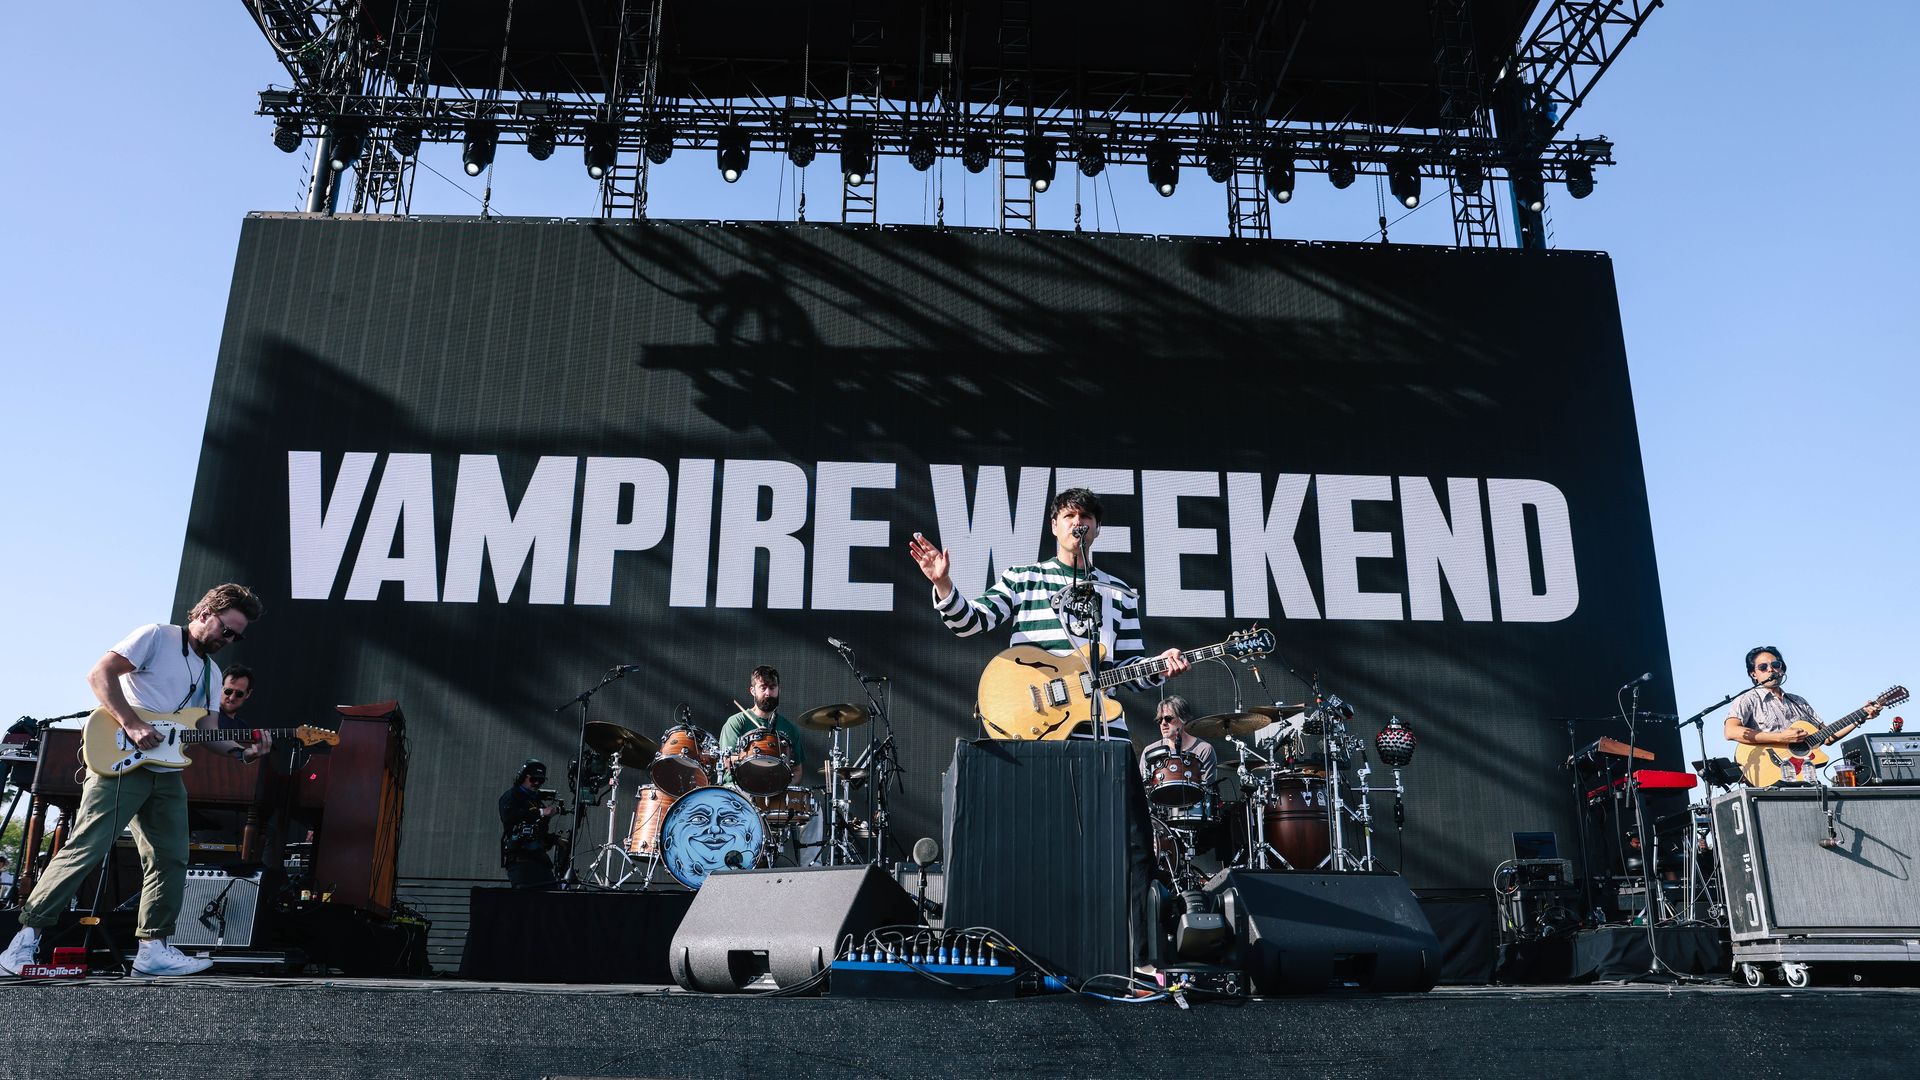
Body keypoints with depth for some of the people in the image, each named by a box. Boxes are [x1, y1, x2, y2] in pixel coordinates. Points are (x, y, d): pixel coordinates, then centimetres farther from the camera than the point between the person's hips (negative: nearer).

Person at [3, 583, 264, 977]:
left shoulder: (211, 673, 19)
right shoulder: (157, 636, -4)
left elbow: (208, 734, 15)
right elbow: (100, 674, -13)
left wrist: (240, 750, -5)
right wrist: (132, 725, -21)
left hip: (167, 773, 8)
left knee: (170, 861, 4)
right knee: (85, 849, -10)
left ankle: (153, 948, 9)